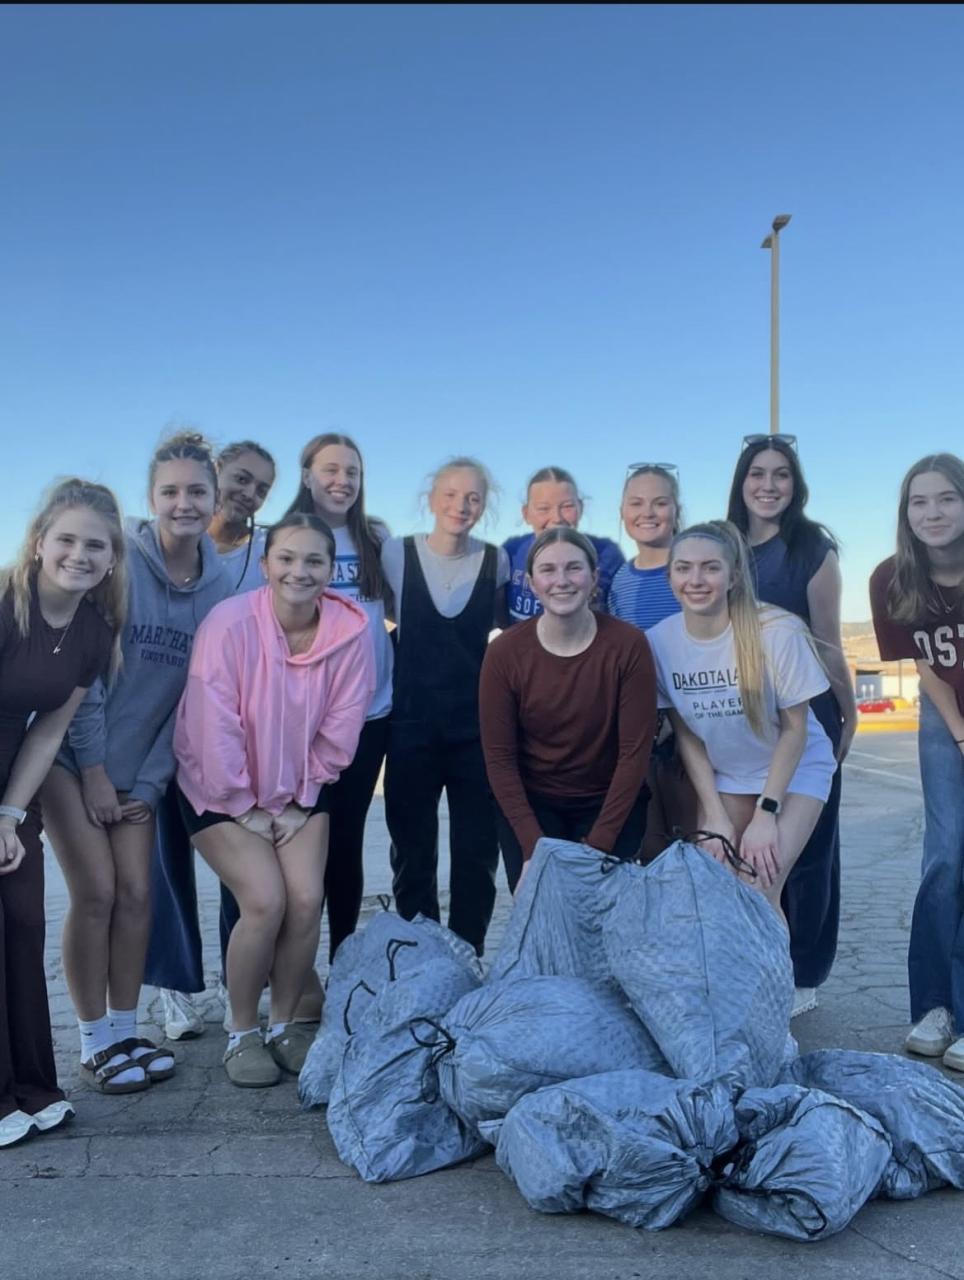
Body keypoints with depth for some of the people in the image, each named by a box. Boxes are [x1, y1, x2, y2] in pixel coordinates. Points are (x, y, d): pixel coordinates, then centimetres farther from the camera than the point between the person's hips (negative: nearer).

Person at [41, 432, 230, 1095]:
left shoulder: (219, 586, -3)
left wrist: (150, 783, -2)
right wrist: (94, 771, -11)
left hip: (138, 765, 4)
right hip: (70, 752, -4)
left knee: (136, 893, 2)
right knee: (96, 892, -6)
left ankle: (125, 1033, 19)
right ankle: (95, 1043, 10)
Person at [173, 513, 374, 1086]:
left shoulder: (350, 631, -14)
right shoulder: (230, 624, -23)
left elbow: (339, 731, -7)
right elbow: (215, 727, -20)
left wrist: (298, 800, -4)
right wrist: (246, 806, -13)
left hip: (299, 788, 3)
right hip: (224, 788, -3)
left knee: (306, 901, -11)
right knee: (266, 901, -17)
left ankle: (285, 1024, 13)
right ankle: (242, 1034, 6)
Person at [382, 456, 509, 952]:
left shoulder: (497, 562, 0)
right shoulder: (397, 553, -2)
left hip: (478, 725, 1)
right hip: (412, 724, 0)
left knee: (476, 854, 7)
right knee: (412, 853, 9)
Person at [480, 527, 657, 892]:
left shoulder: (628, 644, -15)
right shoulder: (504, 652, -12)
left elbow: (635, 751, -12)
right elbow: (499, 757, -8)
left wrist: (598, 845, -15)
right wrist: (534, 848, -15)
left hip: (612, 803, 0)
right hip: (528, 804, 1)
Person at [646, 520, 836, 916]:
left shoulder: (777, 632, -26)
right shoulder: (659, 640, -16)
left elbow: (794, 728, -14)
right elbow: (686, 733, -5)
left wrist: (766, 813, -16)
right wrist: (715, 816, -7)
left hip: (795, 770, -3)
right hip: (722, 777, 3)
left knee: (758, 892, -16)